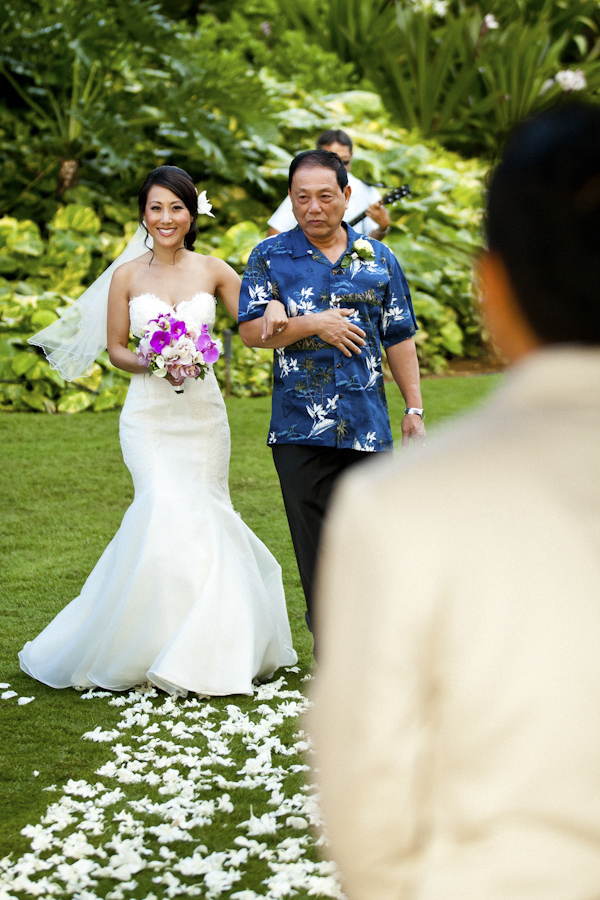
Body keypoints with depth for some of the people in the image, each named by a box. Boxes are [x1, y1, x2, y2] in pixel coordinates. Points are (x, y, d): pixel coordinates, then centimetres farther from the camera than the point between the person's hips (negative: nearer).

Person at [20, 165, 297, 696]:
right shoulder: (127, 276, 1)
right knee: (167, 511, -14)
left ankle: (201, 649, 19)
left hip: (202, 409, 2)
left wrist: (274, 308, -20)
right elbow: (116, 349, 6)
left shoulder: (212, 271, 3)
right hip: (150, 414, -2)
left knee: (204, 516, 4)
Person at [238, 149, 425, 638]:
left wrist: (414, 409, 7)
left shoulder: (379, 259, 10)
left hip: (367, 426, 1)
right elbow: (251, 330, -3)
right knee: (317, 544, 2)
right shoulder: (270, 257, 4)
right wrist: (315, 324, -14)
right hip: (300, 428, -1)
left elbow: (399, 338, 12)